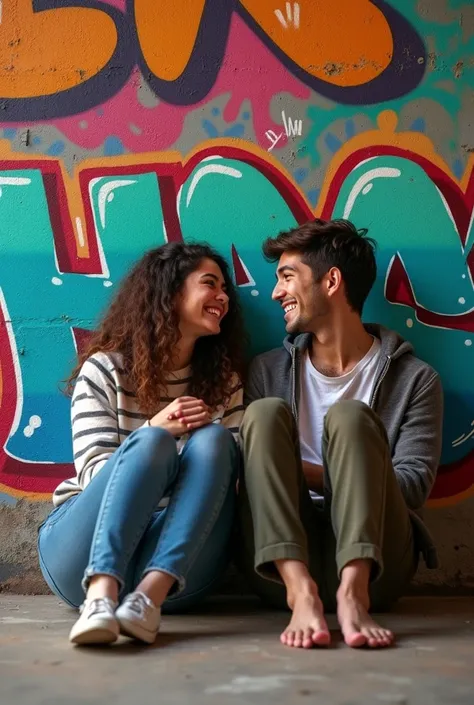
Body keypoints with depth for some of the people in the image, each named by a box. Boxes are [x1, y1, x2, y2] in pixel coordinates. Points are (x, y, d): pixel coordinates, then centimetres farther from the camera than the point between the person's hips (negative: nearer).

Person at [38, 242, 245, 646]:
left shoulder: (223, 381, 15)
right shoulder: (104, 369, 5)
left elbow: (234, 470, 7)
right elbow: (95, 473, -4)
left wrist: (207, 444, -16)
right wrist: (153, 431, -21)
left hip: (176, 570, 2)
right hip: (84, 555, -2)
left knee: (214, 440, -23)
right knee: (150, 442, -29)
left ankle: (149, 597, -39)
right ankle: (100, 597, -47)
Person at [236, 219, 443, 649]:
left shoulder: (414, 379, 6)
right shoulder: (268, 370, 15)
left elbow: (412, 486, -4)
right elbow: (254, 465, 7)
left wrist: (299, 469, -9)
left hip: (373, 564, -2)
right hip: (282, 563, 2)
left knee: (349, 417, -21)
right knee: (266, 412, -17)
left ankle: (353, 593, -40)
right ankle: (300, 590, -36)